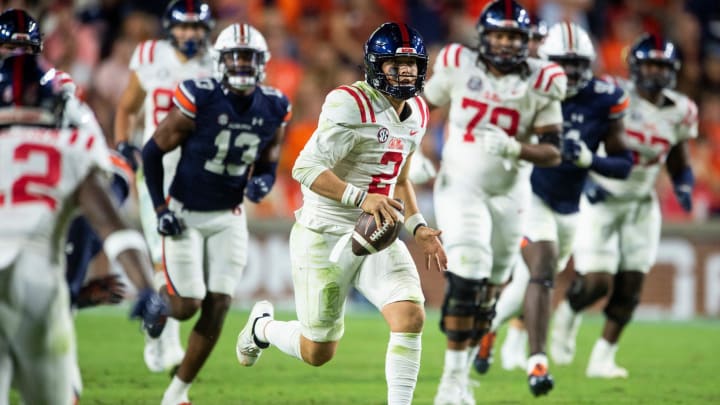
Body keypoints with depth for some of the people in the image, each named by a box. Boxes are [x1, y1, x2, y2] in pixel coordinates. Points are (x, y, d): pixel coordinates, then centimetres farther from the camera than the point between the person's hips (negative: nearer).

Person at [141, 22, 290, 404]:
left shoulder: (273, 109, -5)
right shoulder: (199, 99, -19)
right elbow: (153, 151, -9)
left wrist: (263, 182, -15)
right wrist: (161, 209, -13)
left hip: (229, 218, 4)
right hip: (185, 215, -4)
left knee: (216, 309, -3)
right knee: (186, 306, -9)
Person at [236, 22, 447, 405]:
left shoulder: (417, 113, 8)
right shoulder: (351, 104, -19)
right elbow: (306, 169, -26)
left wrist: (418, 228, 10)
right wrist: (361, 198, -37)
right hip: (326, 238, -6)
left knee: (411, 316, -19)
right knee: (317, 353, 5)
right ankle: (262, 326, 39)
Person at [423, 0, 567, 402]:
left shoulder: (540, 83, -8)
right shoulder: (459, 67, -8)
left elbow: (553, 153, -9)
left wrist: (513, 149, -25)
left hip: (509, 195, 2)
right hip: (460, 186, -2)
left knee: (488, 292, 10)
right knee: (467, 279, -18)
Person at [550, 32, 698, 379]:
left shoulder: (680, 112, 1)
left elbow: (679, 164, 14)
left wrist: (684, 188, -7)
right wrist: (587, 180, -25)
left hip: (640, 206, 5)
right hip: (600, 199, -5)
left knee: (630, 285, 1)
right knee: (597, 282, -11)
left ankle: (603, 359, 14)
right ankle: (569, 312, 23)